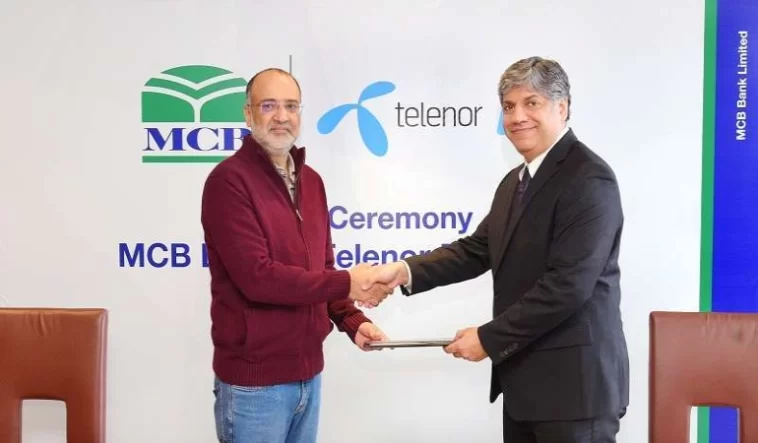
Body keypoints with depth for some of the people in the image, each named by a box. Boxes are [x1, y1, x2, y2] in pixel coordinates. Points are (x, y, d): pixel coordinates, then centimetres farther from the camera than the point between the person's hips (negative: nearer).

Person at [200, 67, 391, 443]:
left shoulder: (311, 181, 11)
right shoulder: (229, 180, -13)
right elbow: (257, 277, -22)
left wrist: (351, 320, -1)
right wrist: (345, 284, -16)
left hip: (307, 372, 7)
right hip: (254, 379, -7)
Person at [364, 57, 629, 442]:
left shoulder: (588, 179, -15)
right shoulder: (515, 181, 15)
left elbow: (567, 285, -22)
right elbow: (476, 250, 8)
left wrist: (488, 339, -17)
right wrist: (405, 270, -7)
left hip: (574, 382, -8)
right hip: (524, 379, 9)